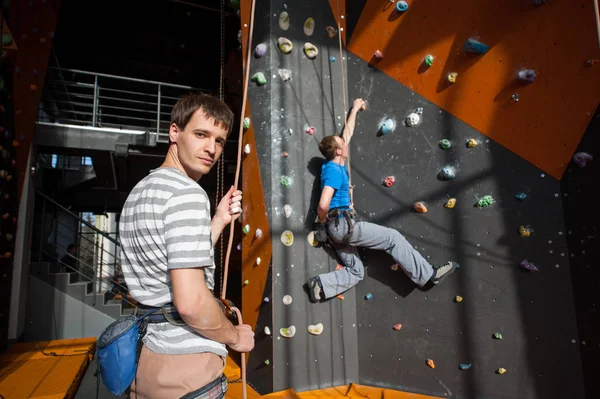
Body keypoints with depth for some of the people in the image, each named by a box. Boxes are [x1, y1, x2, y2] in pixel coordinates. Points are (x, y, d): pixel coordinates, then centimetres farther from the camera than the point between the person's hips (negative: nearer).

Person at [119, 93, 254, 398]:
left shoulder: (139, 191, 9)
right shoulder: (187, 193, -21)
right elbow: (190, 302, -26)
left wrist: (219, 221, 8)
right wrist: (235, 337, -9)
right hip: (184, 366, -8)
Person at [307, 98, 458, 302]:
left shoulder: (333, 165, 15)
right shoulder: (334, 170, -13)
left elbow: (347, 134, 28)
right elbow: (323, 204, -26)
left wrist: (354, 110, 35)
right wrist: (321, 221, -7)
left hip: (336, 227, 10)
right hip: (343, 224, -10)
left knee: (355, 271, 12)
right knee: (393, 237, -3)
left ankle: (320, 284, -3)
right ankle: (428, 274, 3)